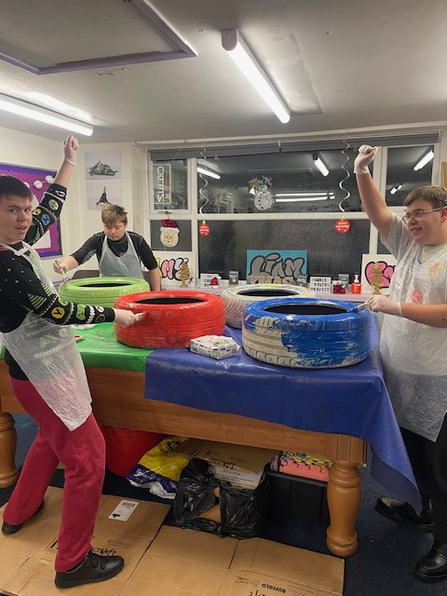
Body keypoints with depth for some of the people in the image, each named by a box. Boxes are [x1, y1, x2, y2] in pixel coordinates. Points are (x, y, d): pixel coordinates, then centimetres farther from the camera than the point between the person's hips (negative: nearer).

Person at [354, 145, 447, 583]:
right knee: (410, 448, 22)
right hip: (397, 372, 7)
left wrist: (396, 307, -23)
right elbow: (377, 212, 5)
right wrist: (361, 174, -7)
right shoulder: (409, 244, 8)